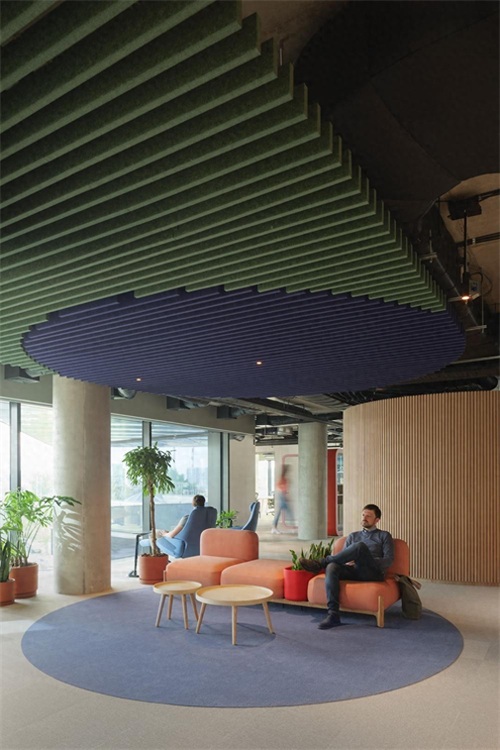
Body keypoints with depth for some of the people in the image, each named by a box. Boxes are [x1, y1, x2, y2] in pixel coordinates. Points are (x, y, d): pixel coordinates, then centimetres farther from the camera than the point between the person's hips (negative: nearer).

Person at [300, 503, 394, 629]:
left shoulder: (384, 536, 18)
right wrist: (347, 562, -6)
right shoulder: (353, 536, 28)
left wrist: (367, 562, -11)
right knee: (332, 567, -32)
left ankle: (320, 563, -24)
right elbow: (343, 556, 19)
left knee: (360, 546, -33)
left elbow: (388, 560, 3)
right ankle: (333, 615, -39)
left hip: (373, 573, -3)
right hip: (353, 571, 4)